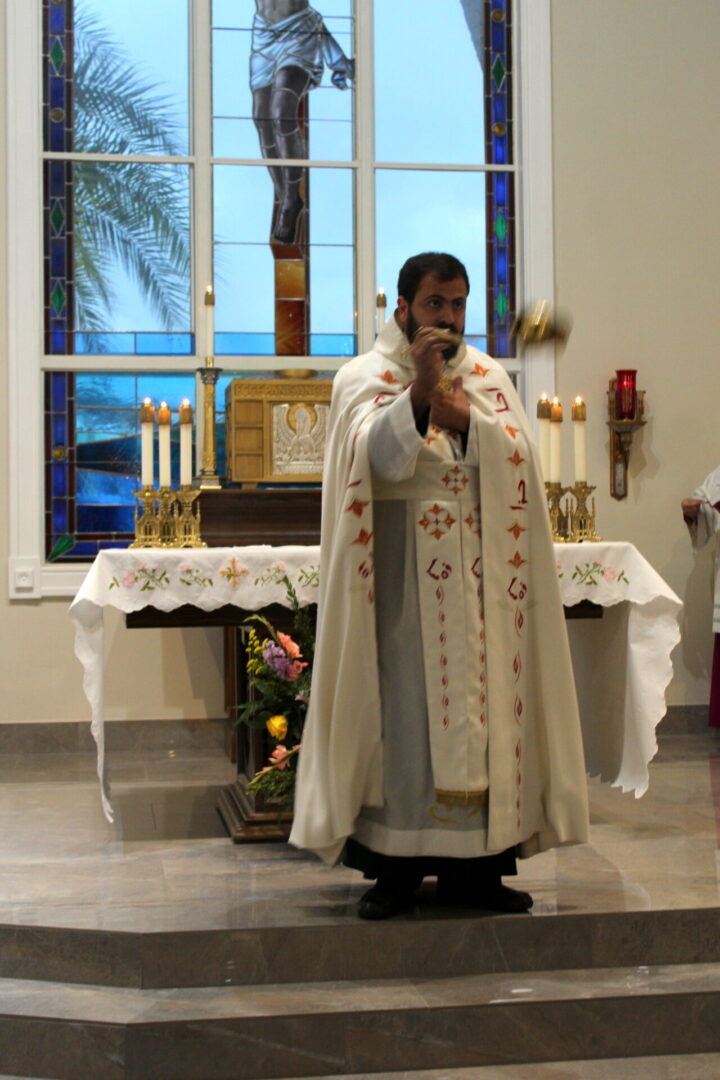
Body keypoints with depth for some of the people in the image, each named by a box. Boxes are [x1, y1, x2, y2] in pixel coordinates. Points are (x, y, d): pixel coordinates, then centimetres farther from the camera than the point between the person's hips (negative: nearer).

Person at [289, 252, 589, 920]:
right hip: (401, 574, -3)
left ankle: (472, 865, 11)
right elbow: (379, 457, -16)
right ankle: (395, 865, 3)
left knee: (480, 703, 3)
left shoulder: (488, 376, 13)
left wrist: (466, 420, -15)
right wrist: (418, 392, -28)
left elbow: (518, 456, 0)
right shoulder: (365, 376, 2)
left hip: (479, 571, 4)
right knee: (401, 707, -4)